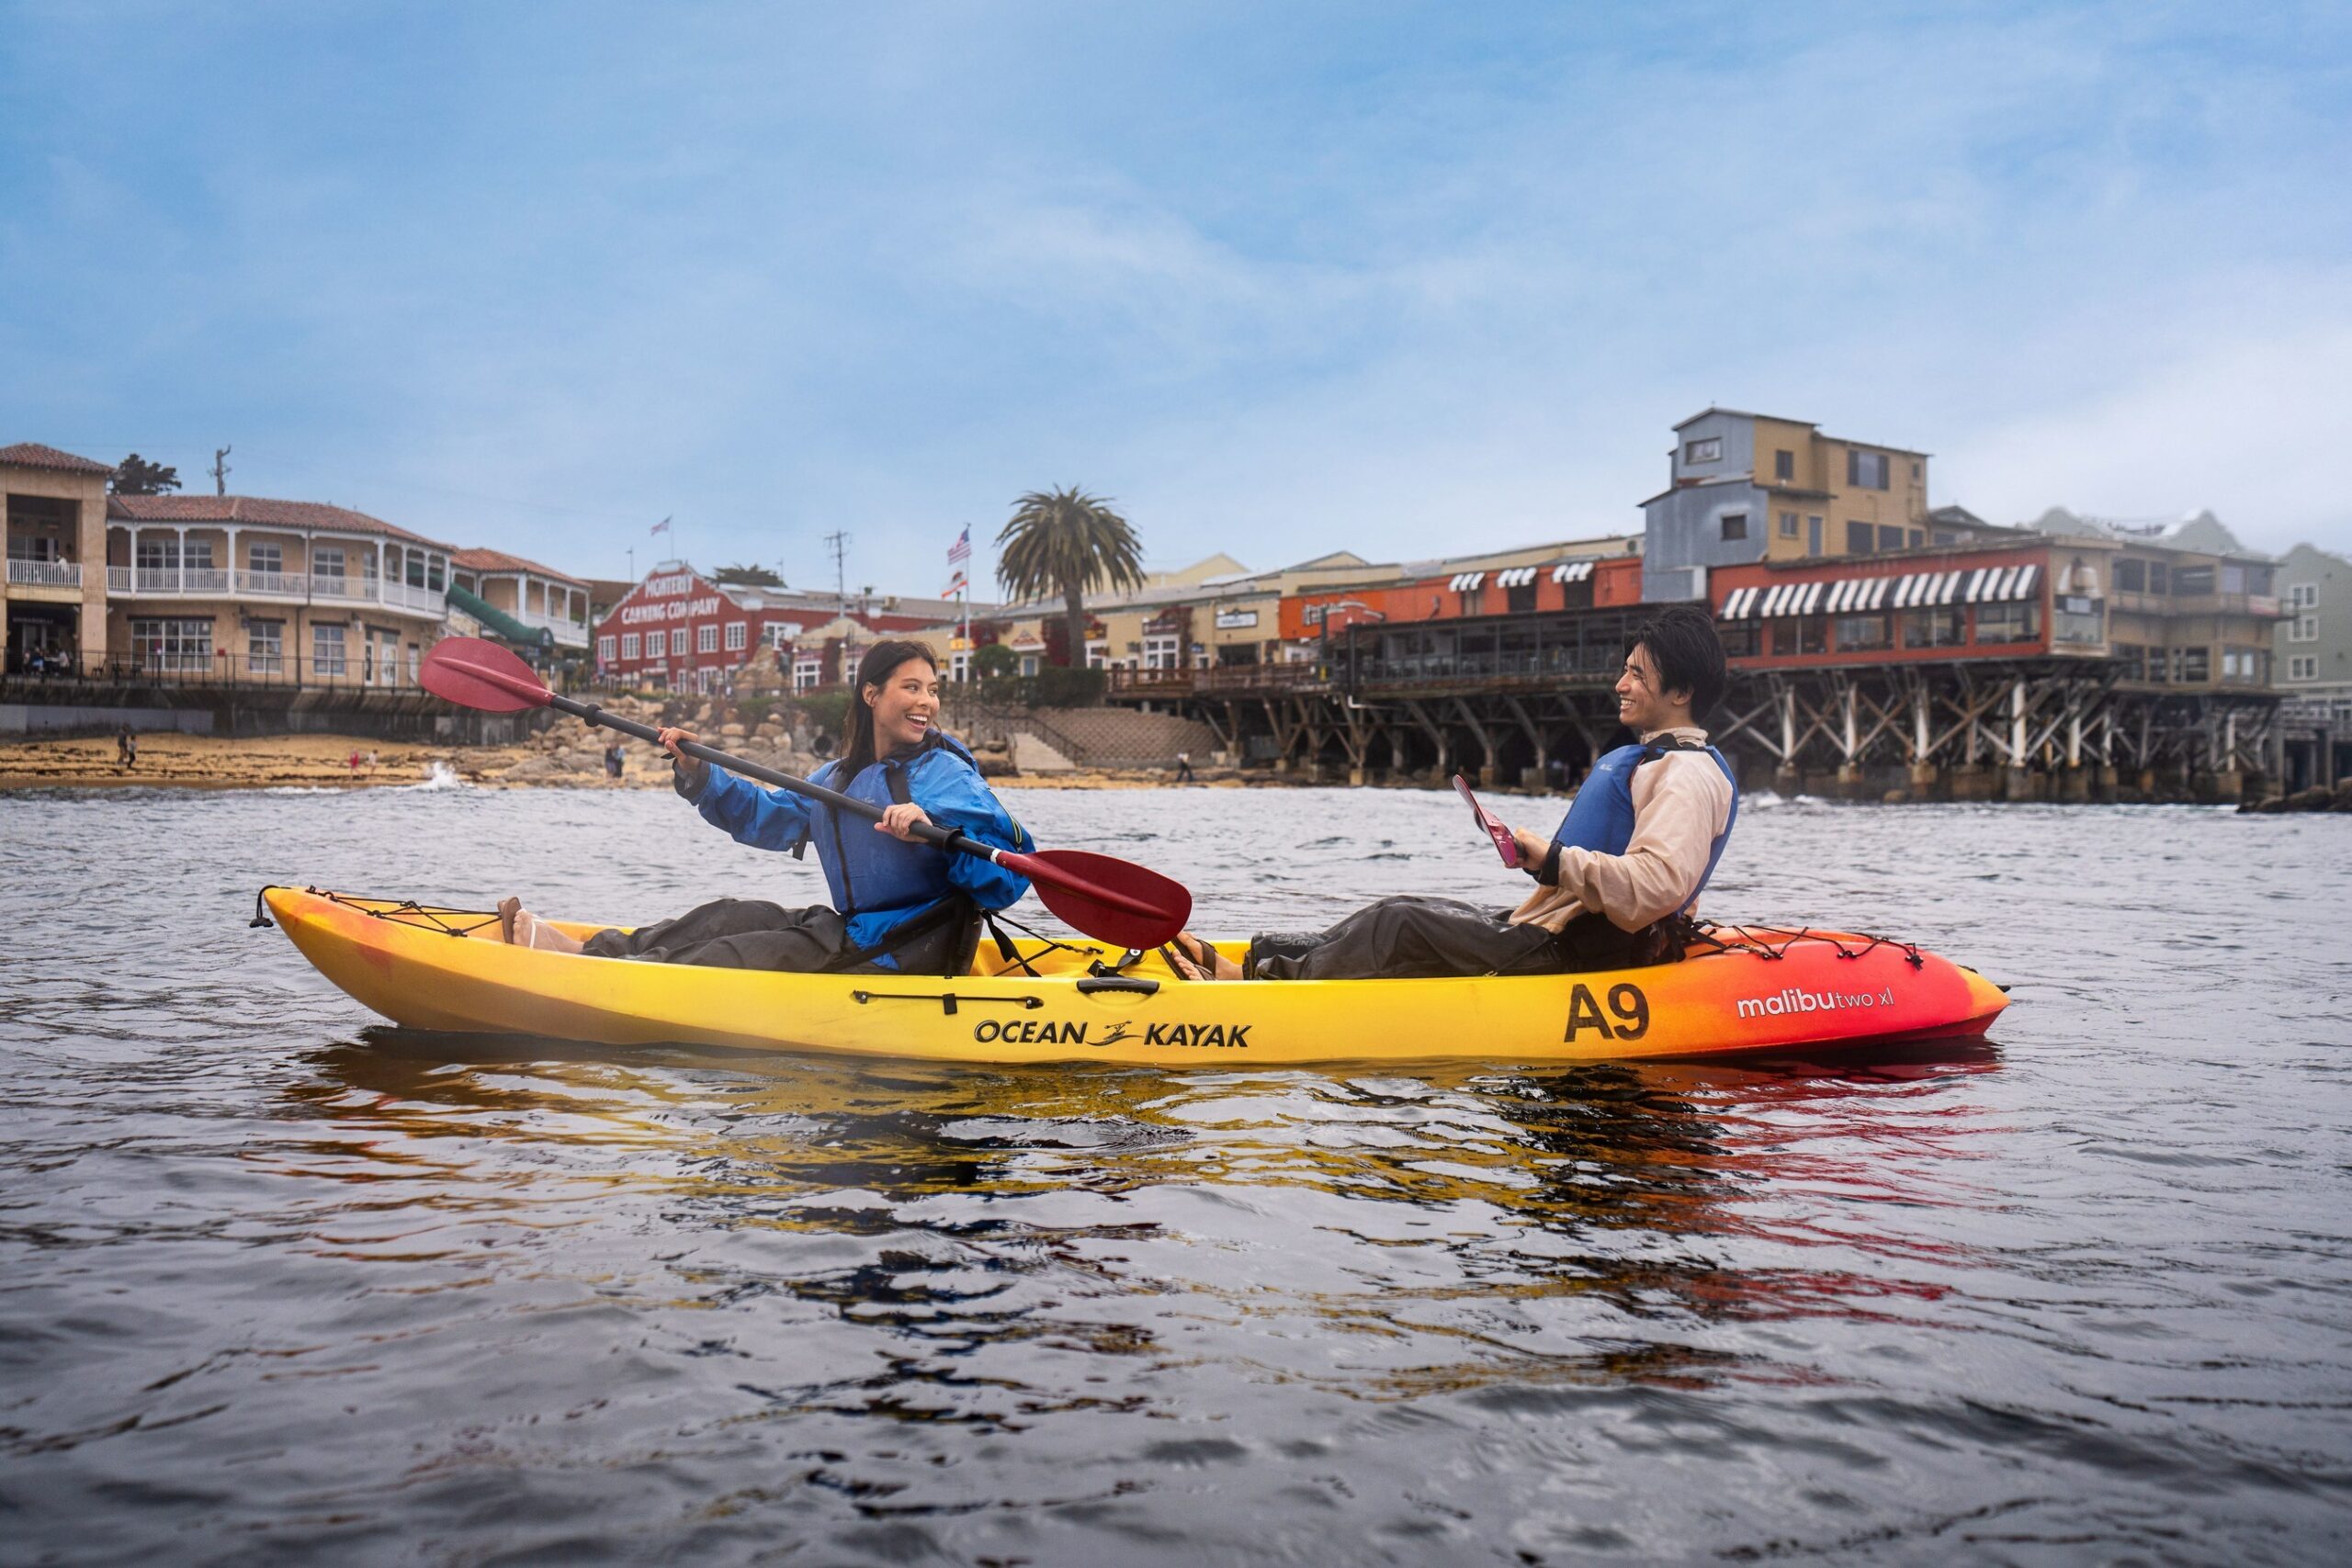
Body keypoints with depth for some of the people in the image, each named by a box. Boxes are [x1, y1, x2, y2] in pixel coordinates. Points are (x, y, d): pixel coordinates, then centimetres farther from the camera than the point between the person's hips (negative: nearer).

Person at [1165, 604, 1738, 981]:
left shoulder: (1688, 776, -15)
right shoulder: (1643, 760, 19)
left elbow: (1657, 885, -31)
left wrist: (1554, 859, -27)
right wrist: (1534, 854, 11)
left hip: (1564, 958, -10)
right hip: (1550, 936, 10)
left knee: (1402, 926, -11)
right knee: (1408, 911, 6)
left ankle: (1262, 980, -7)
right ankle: (1253, 962, 4)